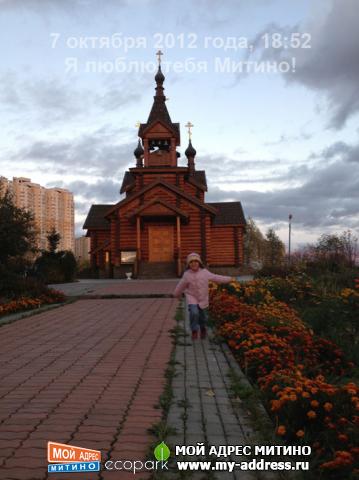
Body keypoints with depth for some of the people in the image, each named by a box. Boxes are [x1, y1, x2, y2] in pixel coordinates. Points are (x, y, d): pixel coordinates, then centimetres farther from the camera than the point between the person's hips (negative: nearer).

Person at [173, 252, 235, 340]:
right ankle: (194, 330, -1)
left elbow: (216, 277, -2)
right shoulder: (187, 274, -10)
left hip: (203, 298, 2)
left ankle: (203, 328, 46)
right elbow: (181, 286, 3)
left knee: (203, 316, 14)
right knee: (194, 313, -24)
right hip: (192, 298, -2)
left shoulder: (205, 272, -8)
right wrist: (176, 294, 17)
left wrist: (229, 279, -3)